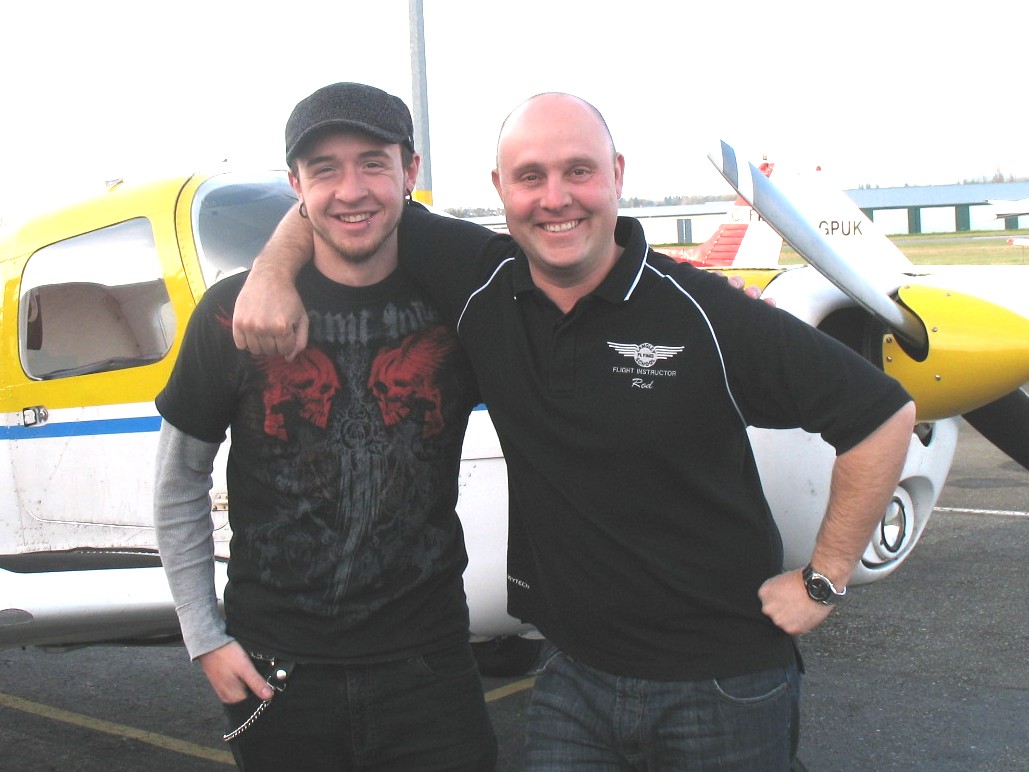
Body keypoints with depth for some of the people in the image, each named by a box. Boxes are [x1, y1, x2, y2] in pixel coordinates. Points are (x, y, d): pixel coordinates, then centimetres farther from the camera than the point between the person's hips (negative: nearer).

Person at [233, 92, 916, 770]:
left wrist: (823, 582, -8)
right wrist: (272, 273, -12)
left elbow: (883, 412, -10)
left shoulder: (706, 313, -16)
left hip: (724, 684, -3)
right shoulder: (477, 282, -5)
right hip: (575, 674, 3)